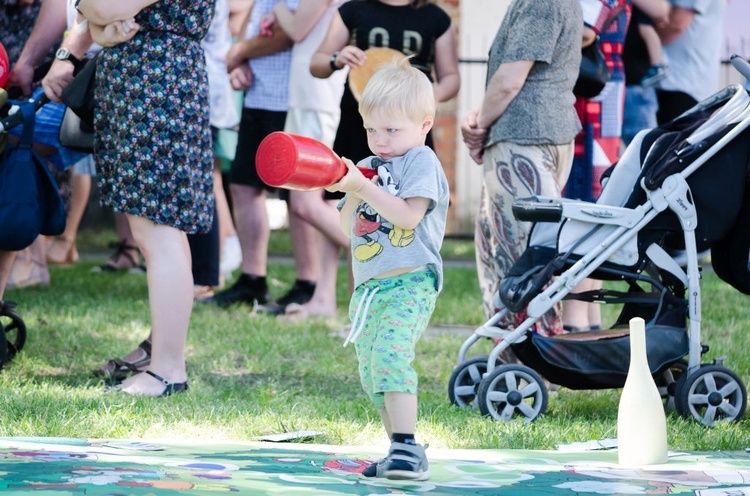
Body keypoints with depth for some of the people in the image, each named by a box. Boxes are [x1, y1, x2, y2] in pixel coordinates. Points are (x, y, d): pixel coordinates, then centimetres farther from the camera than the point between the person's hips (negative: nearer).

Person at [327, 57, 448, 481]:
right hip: (369, 286, 9)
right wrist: (352, 195, -3)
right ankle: (401, 454, 17)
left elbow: (408, 215, -18)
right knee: (372, 372, 9)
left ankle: (408, 447, -29)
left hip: (410, 282, -9)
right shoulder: (369, 167, 18)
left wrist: (364, 187, -19)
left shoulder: (421, 162, -4)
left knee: (390, 353, -26)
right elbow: (349, 227, 15)